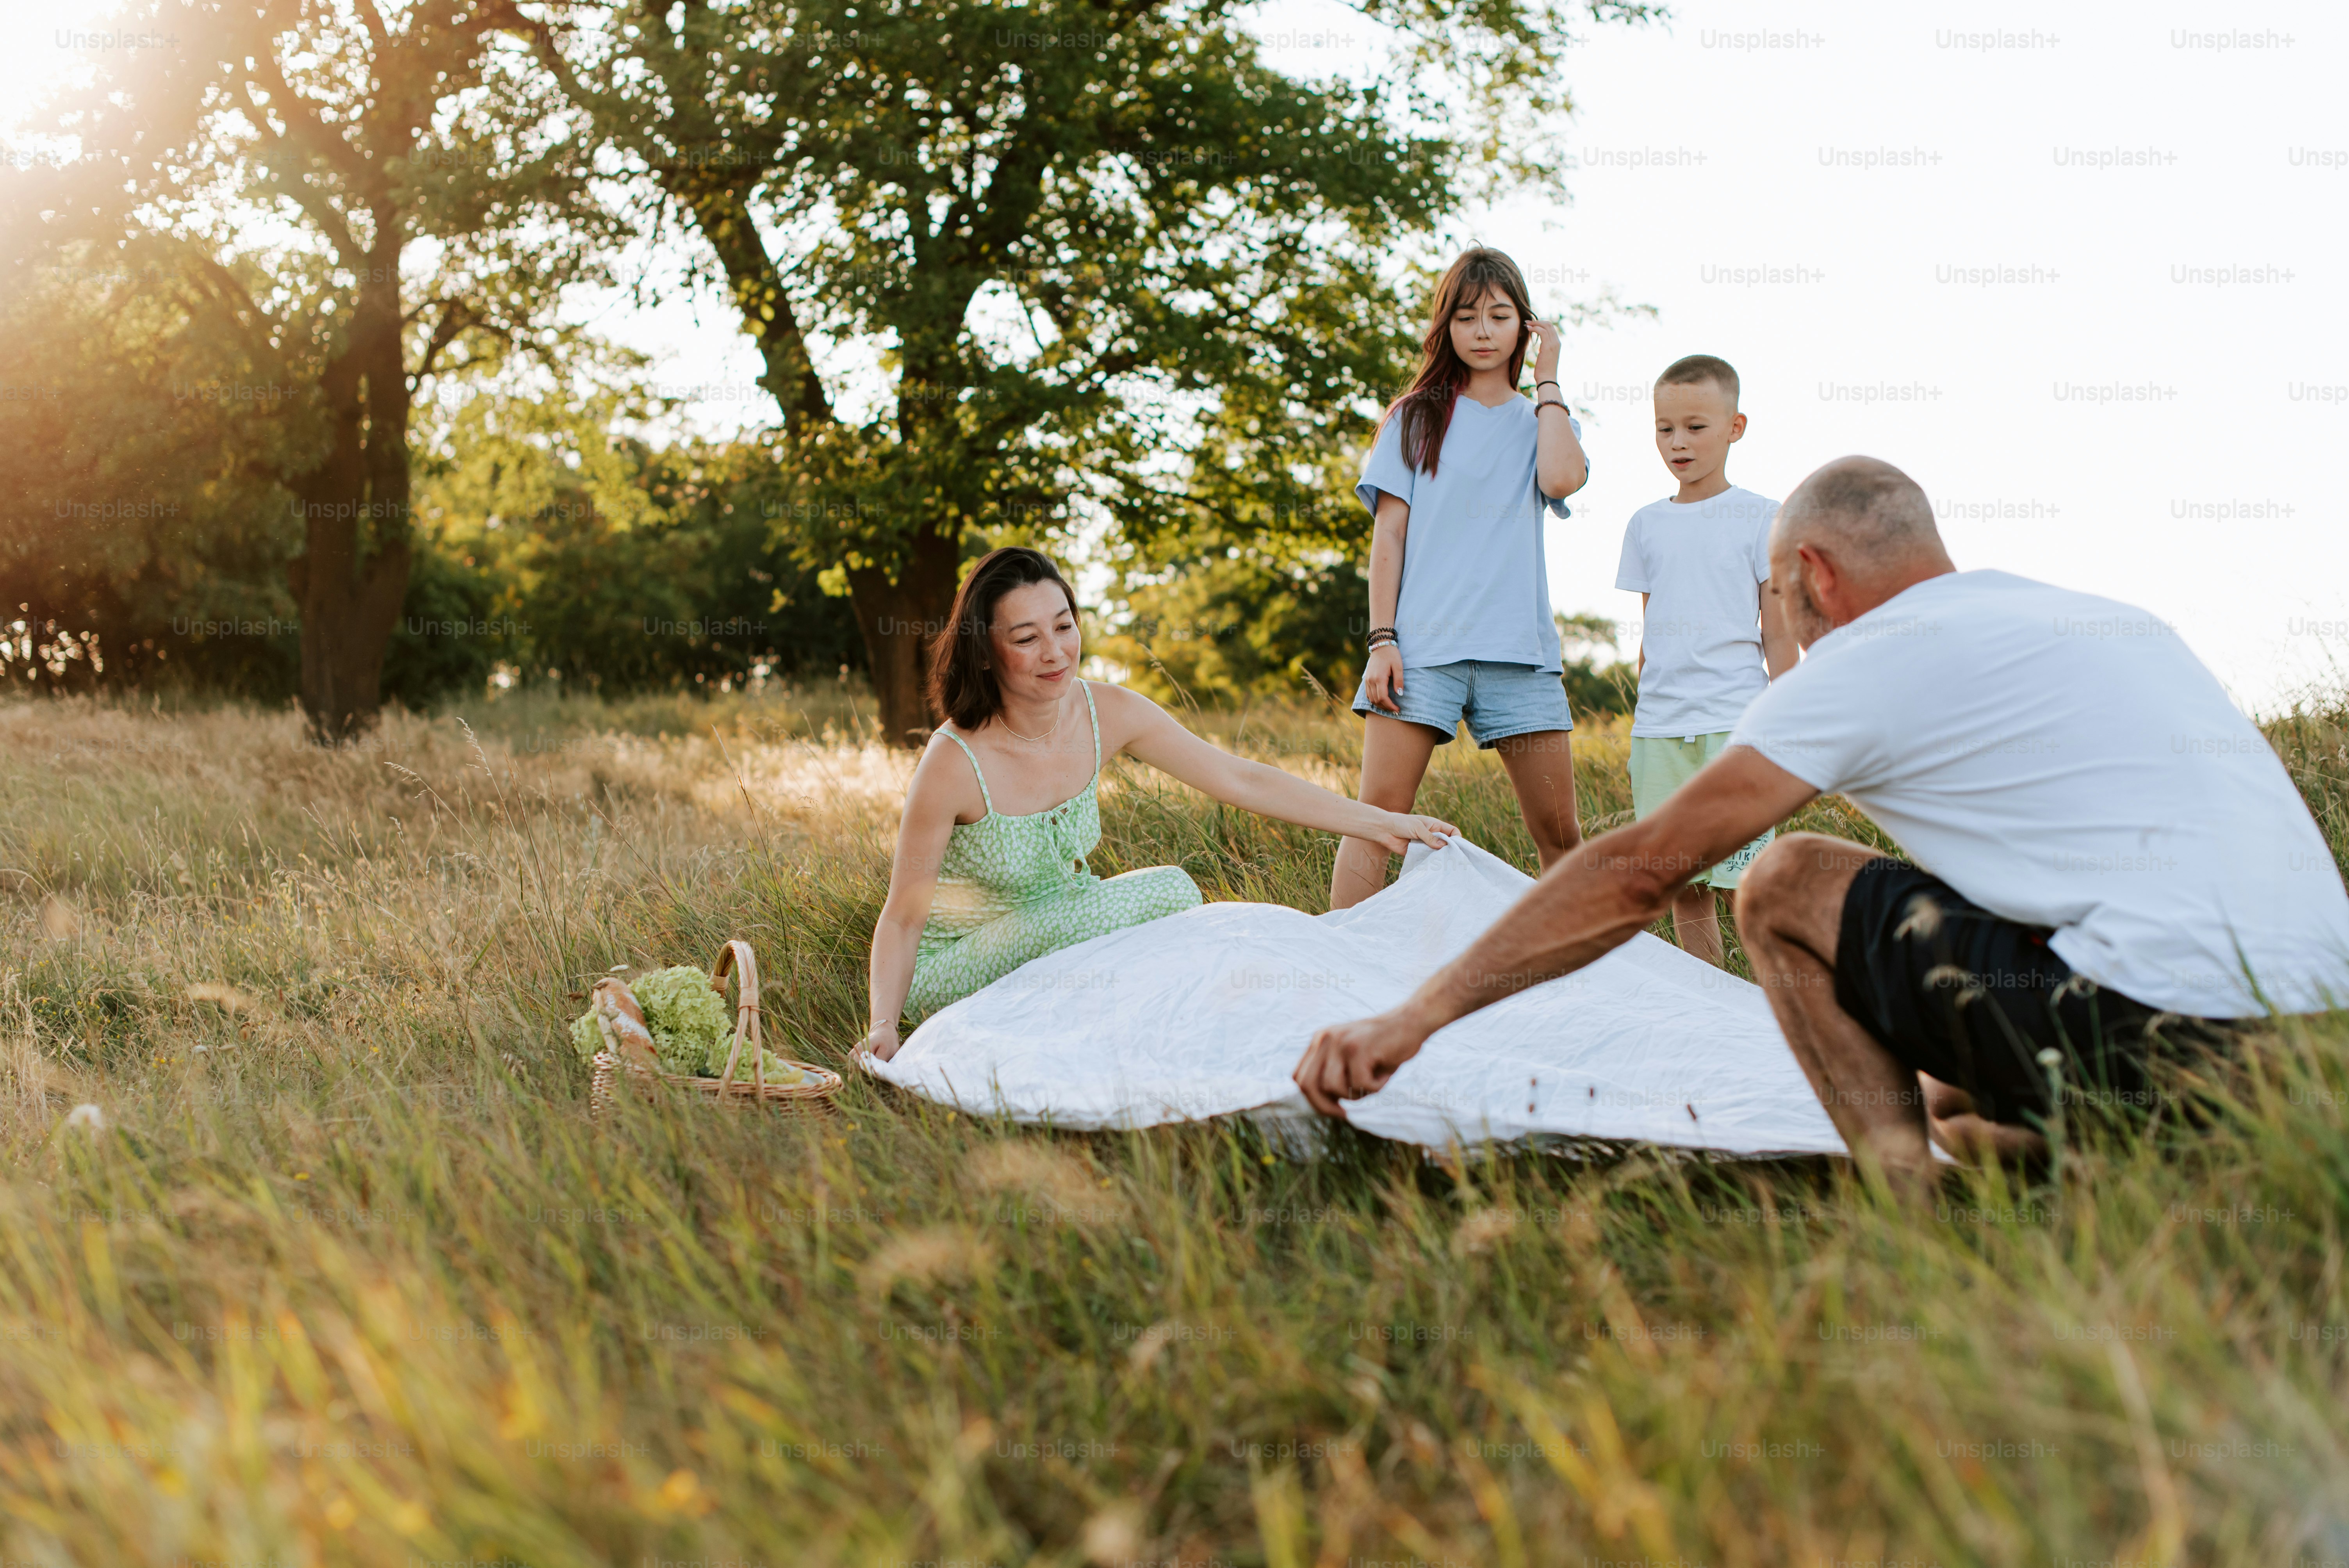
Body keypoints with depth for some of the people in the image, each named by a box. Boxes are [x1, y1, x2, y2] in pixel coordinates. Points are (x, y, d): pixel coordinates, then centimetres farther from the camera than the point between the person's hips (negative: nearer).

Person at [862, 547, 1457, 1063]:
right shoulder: (955, 762, -25)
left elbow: (1242, 780, -5)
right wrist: (884, 1025, -35)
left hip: (1054, 929, 5)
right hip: (956, 964, -5)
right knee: (1157, 894, -25)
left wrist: (1382, 823, -6)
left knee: (1175, 890, -20)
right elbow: (903, 917, -19)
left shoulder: (1109, 714, -11)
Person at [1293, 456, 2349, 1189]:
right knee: (1953, 1108, 31)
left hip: (2159, 1037, -8)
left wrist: (1418, 1016, -3)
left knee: (1785, 891, 2)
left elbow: (1641, 871, -6)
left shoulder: (1874, 661, -2)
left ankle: (1911, 1211, -6)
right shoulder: (2116, 622, 21)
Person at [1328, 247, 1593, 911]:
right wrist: (1382, 639, -6)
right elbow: (1388, 533, 5)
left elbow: (1562, 479, -8)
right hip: (1422, 645, -2)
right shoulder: (1416, 418, 12)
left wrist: (1546, 382, 5)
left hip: (1518, 648, 2)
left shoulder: (1543, 423, 17)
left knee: (1560, 830, 2)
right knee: (1378, 816, -11)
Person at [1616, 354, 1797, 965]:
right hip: (1660, 730, 4)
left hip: (1735, 722, -4)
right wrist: (1639, 735, 14)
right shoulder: (1647, 525, 14)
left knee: (1748, 887, -10)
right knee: (1684, 892, 4)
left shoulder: (1760, 517, 2)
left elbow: (1779, 637, 1)